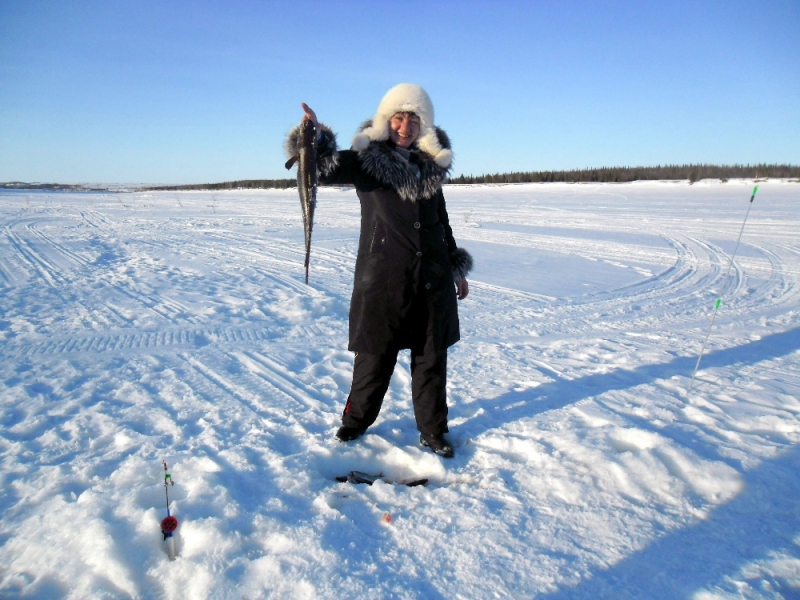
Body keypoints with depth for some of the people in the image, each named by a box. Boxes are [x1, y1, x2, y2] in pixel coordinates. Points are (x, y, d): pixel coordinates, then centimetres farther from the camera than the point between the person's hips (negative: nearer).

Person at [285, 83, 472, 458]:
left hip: (432, 278, 4)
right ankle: (357, 419, 30)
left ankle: (433, 431, 24)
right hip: (383, 277, -3)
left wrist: (457, 267, 19)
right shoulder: (367, 159, -1)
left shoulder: (432, 164, 11)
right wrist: (314, 137, -37)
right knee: (375, 354, 7)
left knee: (431, 357, 9)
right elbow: (327, 169, -17)